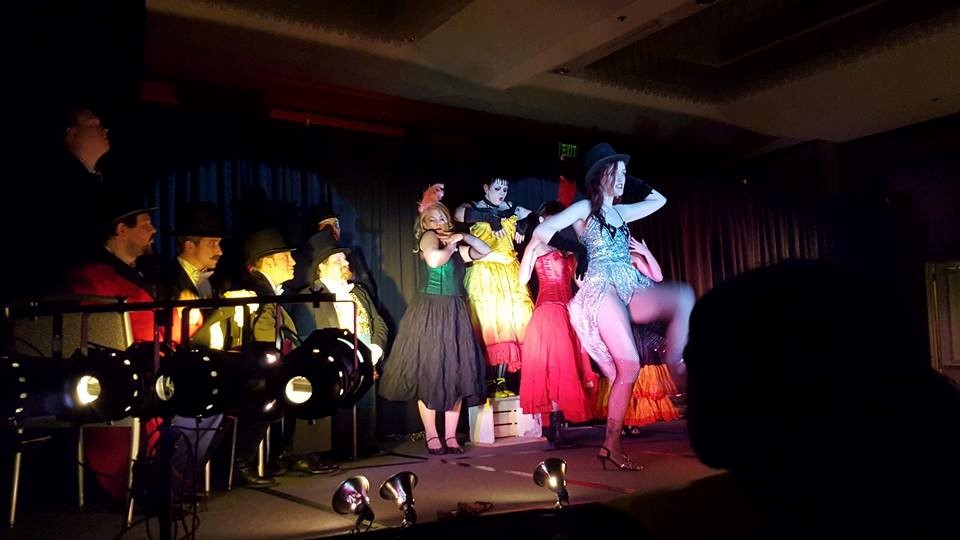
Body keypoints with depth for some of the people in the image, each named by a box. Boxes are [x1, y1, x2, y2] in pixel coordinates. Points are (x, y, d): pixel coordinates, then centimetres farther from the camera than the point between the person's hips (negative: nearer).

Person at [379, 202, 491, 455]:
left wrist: (462, 237, 6)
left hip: (454, 314, 6)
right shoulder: (428, 237, -2)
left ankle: (451, 436, 7)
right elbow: (434, 259, -22)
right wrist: (451, 245, -5)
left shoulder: (457, 248, 15)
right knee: (429, 373, -2)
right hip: (429, 313, -5)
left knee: (457, 373, 2)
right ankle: (431, 436, 5)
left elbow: (485, 250, 15)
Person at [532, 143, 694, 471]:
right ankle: (612, 444, -8)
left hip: (630, 288, 7)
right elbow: (542, 231, -9)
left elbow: (658, 200, 35)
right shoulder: (585, 208, 2)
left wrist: (633, 182, 26)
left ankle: (675, 369, -14)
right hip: (602, 289, -6)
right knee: (629, 365, -16)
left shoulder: (622, 212, 20)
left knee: (684, 297, -21)